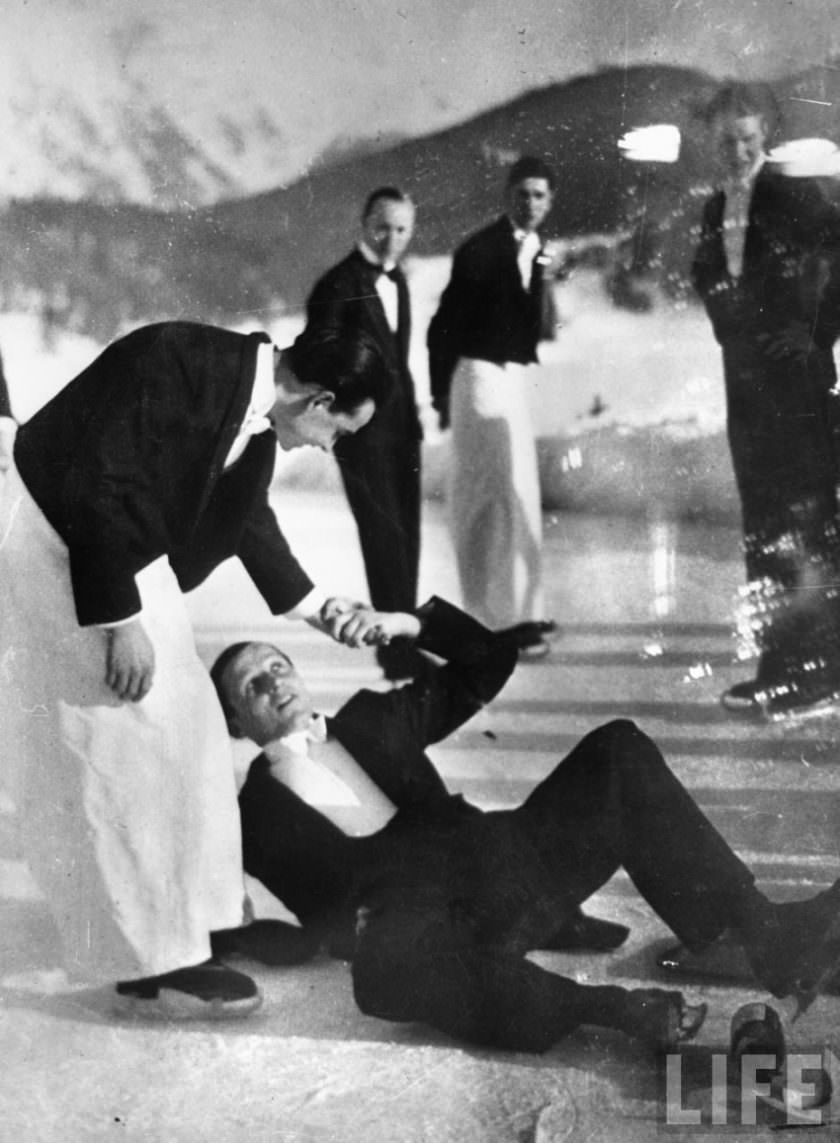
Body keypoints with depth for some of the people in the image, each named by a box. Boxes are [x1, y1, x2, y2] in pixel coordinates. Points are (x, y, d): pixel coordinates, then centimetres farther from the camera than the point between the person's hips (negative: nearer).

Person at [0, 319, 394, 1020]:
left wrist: (316, 606, 19)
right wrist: (121, 621, -27)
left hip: (117, 553, 9)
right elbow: (101, 492, -29)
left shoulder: (256, 417, 2)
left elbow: (247, 518, 18)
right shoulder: (180, 364, -26)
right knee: (123, 746, -8)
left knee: (172, 733, 13)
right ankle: (150, 963, 1)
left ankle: (170, 914, 27)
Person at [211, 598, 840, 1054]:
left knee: (617, 751, -12)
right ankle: (612, 1007, -43)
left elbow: (492, 659, 21)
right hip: (416, 917, -4)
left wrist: (406, 624, 8)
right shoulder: (252, 813, 16)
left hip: (494, 867, 5)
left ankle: (765, 932, -20)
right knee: (388, 970, -42)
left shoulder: (368, 723, 25)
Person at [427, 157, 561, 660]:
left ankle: (489, 608, 24)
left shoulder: (537, 253, 10)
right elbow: (445, 324, -8)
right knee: (511, 492, -11)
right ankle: (519, 614, -9)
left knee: (483, 495, 15)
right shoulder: (481, 250, -10)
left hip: (510, 378, 8)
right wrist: (443, 394, -5)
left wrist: (545, 283, -13)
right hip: (480, 375, -8)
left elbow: (543, 331, 4)